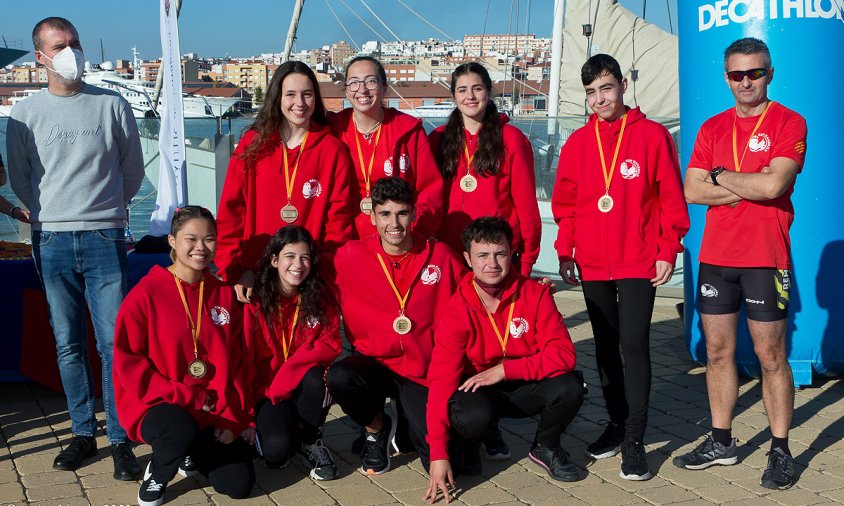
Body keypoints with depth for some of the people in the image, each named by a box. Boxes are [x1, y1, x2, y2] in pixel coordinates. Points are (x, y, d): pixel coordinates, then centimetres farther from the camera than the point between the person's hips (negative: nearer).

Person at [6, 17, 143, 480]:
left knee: (114, 342, -4)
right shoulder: (25, 114, 6)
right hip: (52, 241, 2)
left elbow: (133, 170, 13)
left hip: (104, 238, -1)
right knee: (69, 345, 7)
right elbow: (20, 181, 16)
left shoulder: (112, 105, 4)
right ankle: (83, 433, 18)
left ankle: (120, 440, 3)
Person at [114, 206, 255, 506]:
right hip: (157, 405, -4)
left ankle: (192, 453, 24)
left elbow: (236, 364, 6)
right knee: (184, 432, -37)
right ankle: (157, 472, 0)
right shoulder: (146, 293, -9)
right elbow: (128, 363, -11)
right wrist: (187, 396, -15)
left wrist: (233, 419, -5)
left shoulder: (224, 294, 4)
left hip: (214, 412, 4)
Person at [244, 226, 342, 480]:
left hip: (304, 387, 3)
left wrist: (291, 367, -22)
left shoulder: (319, 299, 0)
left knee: (314, 378, -34)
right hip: (267, 392, -3)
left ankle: (311, 441, -7)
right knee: (277, 448, -30)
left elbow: (331, 344, -9)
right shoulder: (255, 302, -9)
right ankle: (264, 428, 8)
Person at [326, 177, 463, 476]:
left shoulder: (440, 257, -5)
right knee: (339, 378, -35)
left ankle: (407, 426, 25)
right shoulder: (350, 257, -8)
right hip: (373, 363, 0)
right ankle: (376, 428, 2)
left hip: (424, 372, 0)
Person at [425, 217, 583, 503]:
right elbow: (441, 380, -22)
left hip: (527, 388, 2)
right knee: (473, 416, -36)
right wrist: (438, 454, -29)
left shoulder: (535, 294, -13)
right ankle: (467, 447, 4)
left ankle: (545, 447, 5)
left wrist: (504, 369, -26)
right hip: (479, 392, -2)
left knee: (569, 388, -28)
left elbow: (563, 354, -19)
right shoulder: (457, 312, -17)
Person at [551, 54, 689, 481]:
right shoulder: (577, 143, 7)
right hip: (592, 264, 4)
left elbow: (671, 198, -3)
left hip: (639, 261, -4)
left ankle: (633, 439, -1)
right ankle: (617, 422, 26)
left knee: (634, 345, -8)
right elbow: (565, 202, 10)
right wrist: (565, 251, 4)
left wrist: (667, 252, -6)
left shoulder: (652, 135, -3)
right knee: (606, 346, 12)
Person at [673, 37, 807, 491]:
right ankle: (721, 441, 23)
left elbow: (773, 185, -19)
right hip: (715, 257, 5)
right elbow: (692, 191, 0)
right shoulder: (712, 128, 10)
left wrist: (720, 175, -6)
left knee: (771, 356, 1)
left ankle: (780, 450, 13)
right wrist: (749, 186, -10)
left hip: (765, 258, -4)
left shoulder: (789, 123, -4)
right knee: (718, 351, 10)